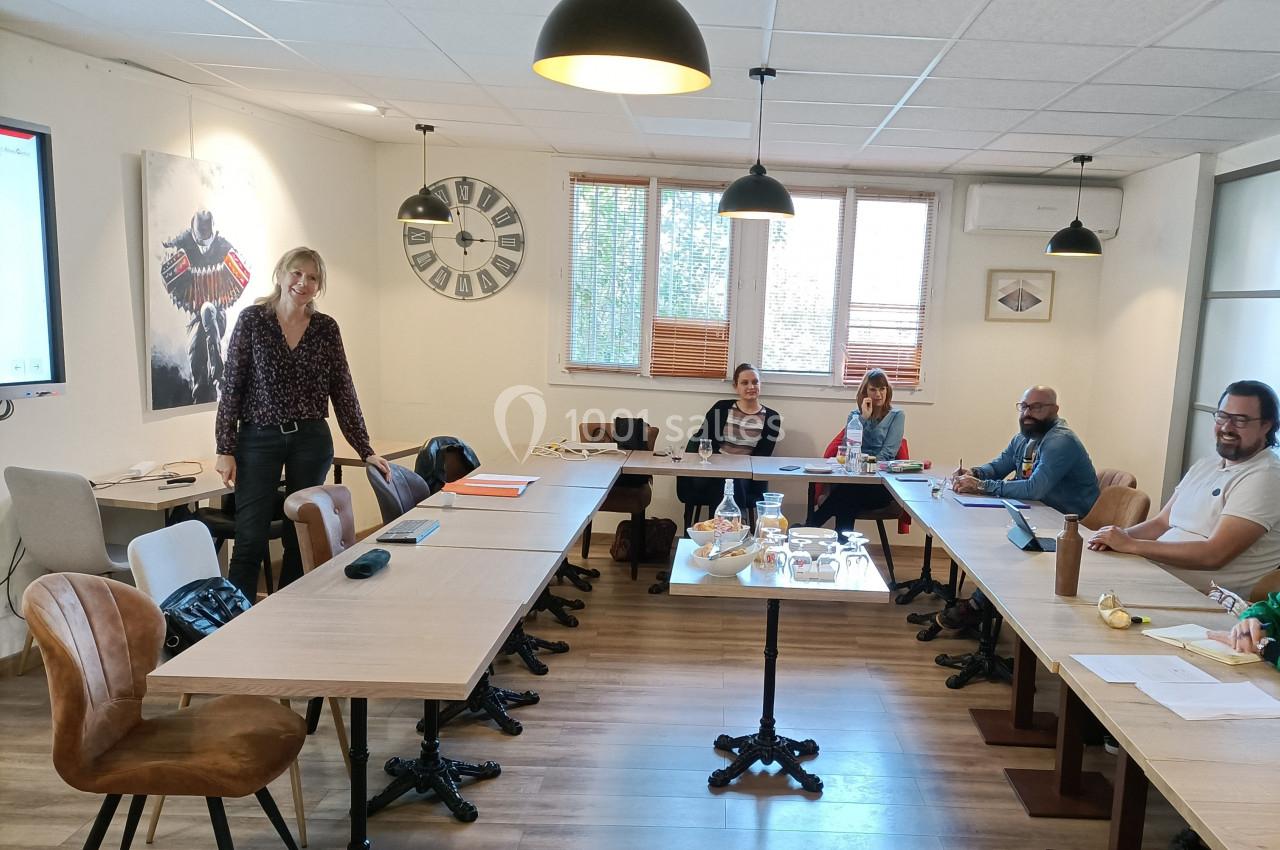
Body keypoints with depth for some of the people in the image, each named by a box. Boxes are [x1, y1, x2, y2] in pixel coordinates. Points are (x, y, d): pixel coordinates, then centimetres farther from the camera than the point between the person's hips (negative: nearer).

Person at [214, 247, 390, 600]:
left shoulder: (326, 328, 5)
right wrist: (225, 449, -6)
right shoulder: (252, 319, -1)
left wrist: (366, 450, 2)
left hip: (311, 440, 2)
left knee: (301, 538, 7)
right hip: (258, 439, -2)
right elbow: (232, 386, -1)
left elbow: (343, 392, 6)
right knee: (250, 539, -3)